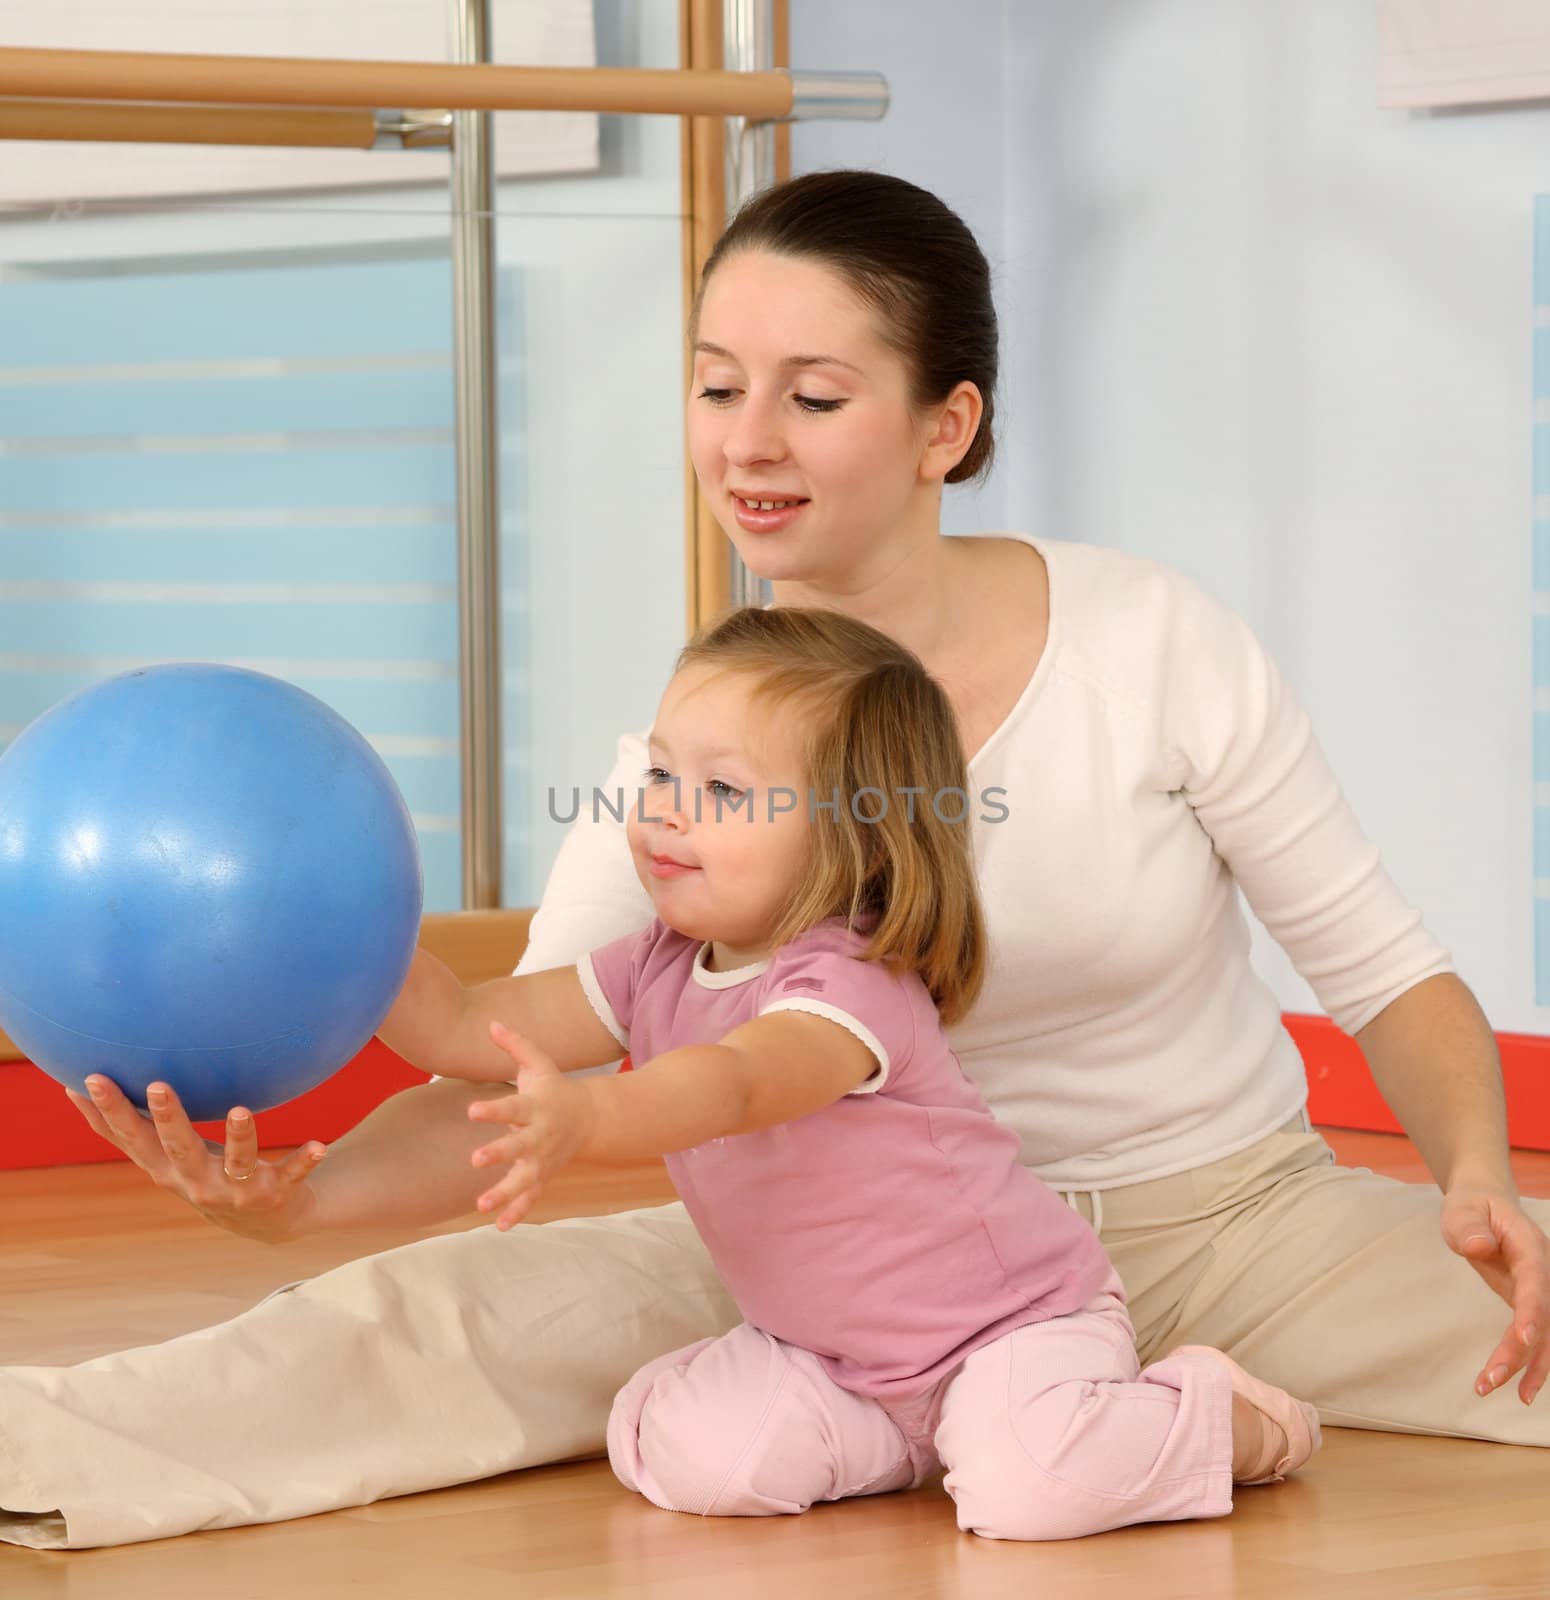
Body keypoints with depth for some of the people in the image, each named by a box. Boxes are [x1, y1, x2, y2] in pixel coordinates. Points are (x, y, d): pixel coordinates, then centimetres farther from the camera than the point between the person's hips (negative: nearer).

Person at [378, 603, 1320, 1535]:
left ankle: (1217, 1416, 0)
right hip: (839, 1355, 7)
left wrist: (583, 1118, -69)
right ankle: (921, 1436, 6)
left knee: (1026, 1490, -33)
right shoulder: (659, 972, -2)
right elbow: (463, 1030, -4)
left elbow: (731, 1083, -49)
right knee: (672, 1444, -15)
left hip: (1012, 1315, -7)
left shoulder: (851, 990, -27)